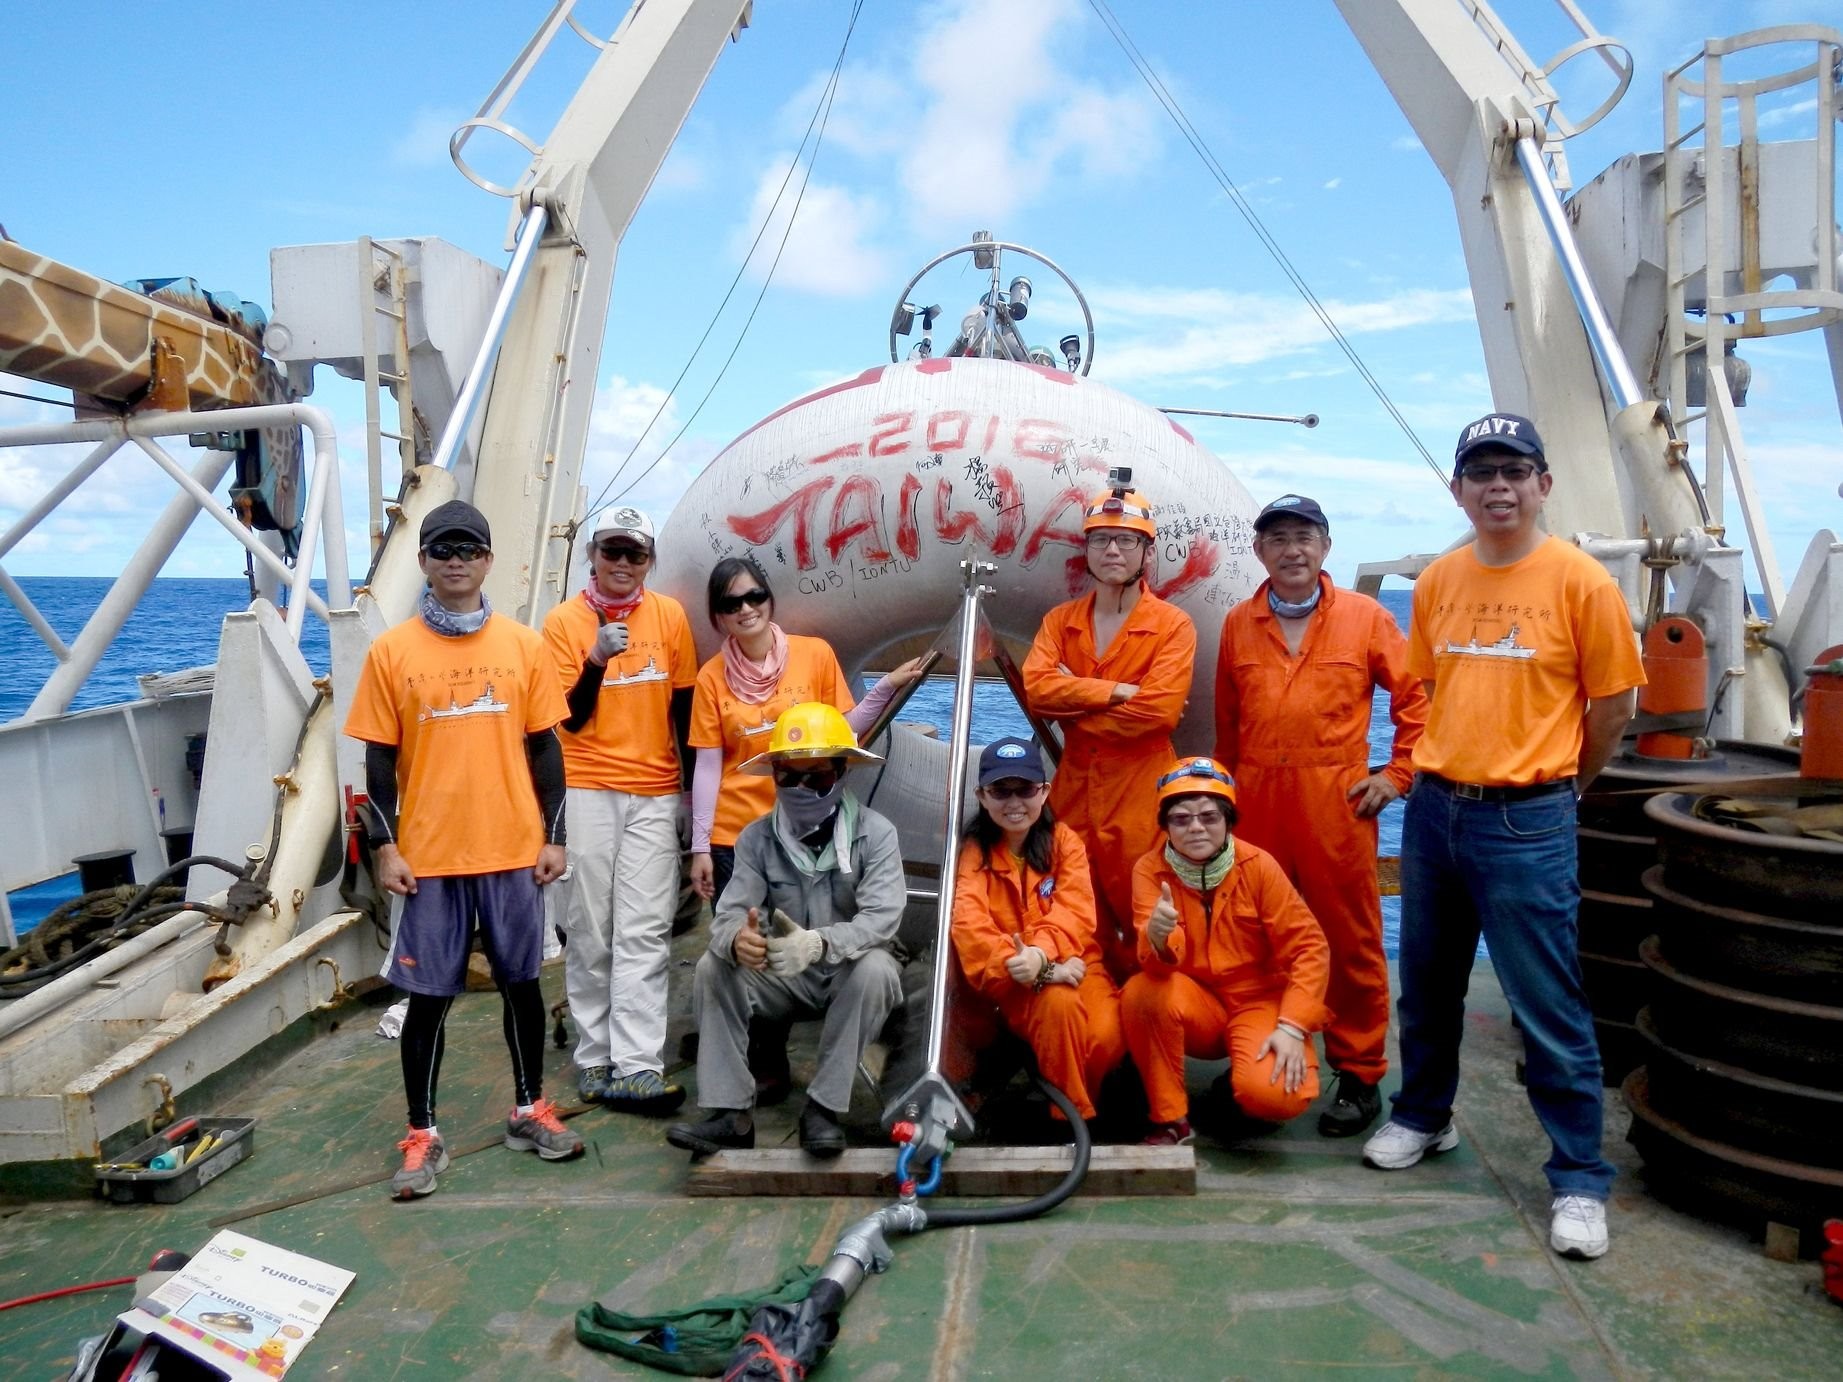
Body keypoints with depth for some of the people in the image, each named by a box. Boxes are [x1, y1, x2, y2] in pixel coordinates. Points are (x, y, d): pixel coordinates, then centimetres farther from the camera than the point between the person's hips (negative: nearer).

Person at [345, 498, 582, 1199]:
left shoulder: (524, 645, 3)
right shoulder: (391, 650, 0)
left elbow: (545, 747, 5)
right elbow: (380, 758, 1)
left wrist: (554, 836, 3)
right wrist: (385, 846, -4)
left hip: (513, 850, 2)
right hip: (428, 855, -1)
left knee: (521, 982, 13)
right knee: (428, 996, 6)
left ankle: (529, 1109, 29)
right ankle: (422, 1135, 19)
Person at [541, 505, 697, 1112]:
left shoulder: (670, 615, 5)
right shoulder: (563, 621, 0)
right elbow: (571, 719, -3)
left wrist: (692, 784, 14)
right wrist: (597, 659, -19)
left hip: (655, 793, 1)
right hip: (587, 790, -1)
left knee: (645, 932, -4)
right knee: (590, 930, 4)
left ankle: (636, 1067, -5)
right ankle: (594, 1058, 13)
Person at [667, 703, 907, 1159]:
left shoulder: (874, 833, -14)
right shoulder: (756, 838, -4)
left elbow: (881, 917, -26)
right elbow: (730, 913, -14)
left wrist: (819, 943, -46)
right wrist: (737, 940, -41)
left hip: (851, 975, -3)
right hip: (782, 978, 3)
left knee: (874, 967, -34)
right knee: (714, 966, -20)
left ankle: (823, 1107, -22)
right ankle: (730, 1113, -18)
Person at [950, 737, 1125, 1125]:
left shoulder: (1064, 840, 2)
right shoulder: (973, 852, -3)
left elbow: (1075, 913, -11)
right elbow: (970, 929, -18)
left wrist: (1041, 953, -33)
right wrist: (1033, 969, -32)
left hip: (1073, 964, 2)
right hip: (1015, 984, -2)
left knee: (1107, 1035, -26)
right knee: (1058, 1002, -33)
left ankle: (1076, 1099, 7)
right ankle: (1073, 1114, -11)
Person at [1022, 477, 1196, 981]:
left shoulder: (1172, 625, -3)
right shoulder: (1060, 621, 10)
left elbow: (1158, 710, -16)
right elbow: (1036, 687, -7)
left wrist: (1075, 702, -8)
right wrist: (1119, 691, -15)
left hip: (1140, 794, -4)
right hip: (1074, 788, 4)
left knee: (1141, 919, 0)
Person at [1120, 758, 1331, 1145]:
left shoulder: (1257, 865, -13)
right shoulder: (1150, 870, -11)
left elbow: (1309, 947, -10)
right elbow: (1161, 964, -21)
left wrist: (1292, 1027, -19)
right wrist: (1156, 936, -46)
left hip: (1258, 1002, -1)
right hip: (1197, 1007, 1)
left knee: (1276, 1094, -29)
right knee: (1141, 992, -31)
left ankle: (1239, 1096, 10)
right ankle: (1170, 1119, -11)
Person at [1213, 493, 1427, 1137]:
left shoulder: (1364, 617, 3)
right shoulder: (1239, 624, 11)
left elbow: (1415, 695, 5)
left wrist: (1397, 773, 0)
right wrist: (1229, 786, 14)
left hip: (1336, 802, -2)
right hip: (1256, 804, 3)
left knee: (1350, 940, 3)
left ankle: (1360, 1075, 15)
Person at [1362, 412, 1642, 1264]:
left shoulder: (1579, 580, -8)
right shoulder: (1438, 582, 6)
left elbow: (1614, 702, -2)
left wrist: (1556, 784, 7)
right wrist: (1440, 770, 12)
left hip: (1525, 823, -5)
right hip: (1433, 809, 5)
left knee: (1549, 1009, 1)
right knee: (1427, 988, 18)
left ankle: (1579, 1178, 15)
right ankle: (1423, 1118, 38)